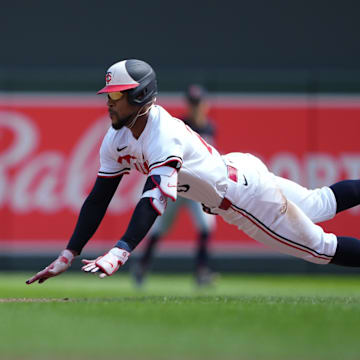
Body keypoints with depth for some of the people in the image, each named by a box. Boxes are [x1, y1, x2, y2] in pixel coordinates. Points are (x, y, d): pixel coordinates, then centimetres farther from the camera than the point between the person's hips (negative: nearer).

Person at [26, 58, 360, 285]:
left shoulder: (163, 133, -36)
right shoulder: (117, 139, -10)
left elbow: (154, 200, -47)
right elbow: (98, 199, -7)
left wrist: (118, 254, -58)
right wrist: (66, 257, -13)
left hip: (243, 191, -8)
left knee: (320, 247, -2)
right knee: (319, 204, 25)